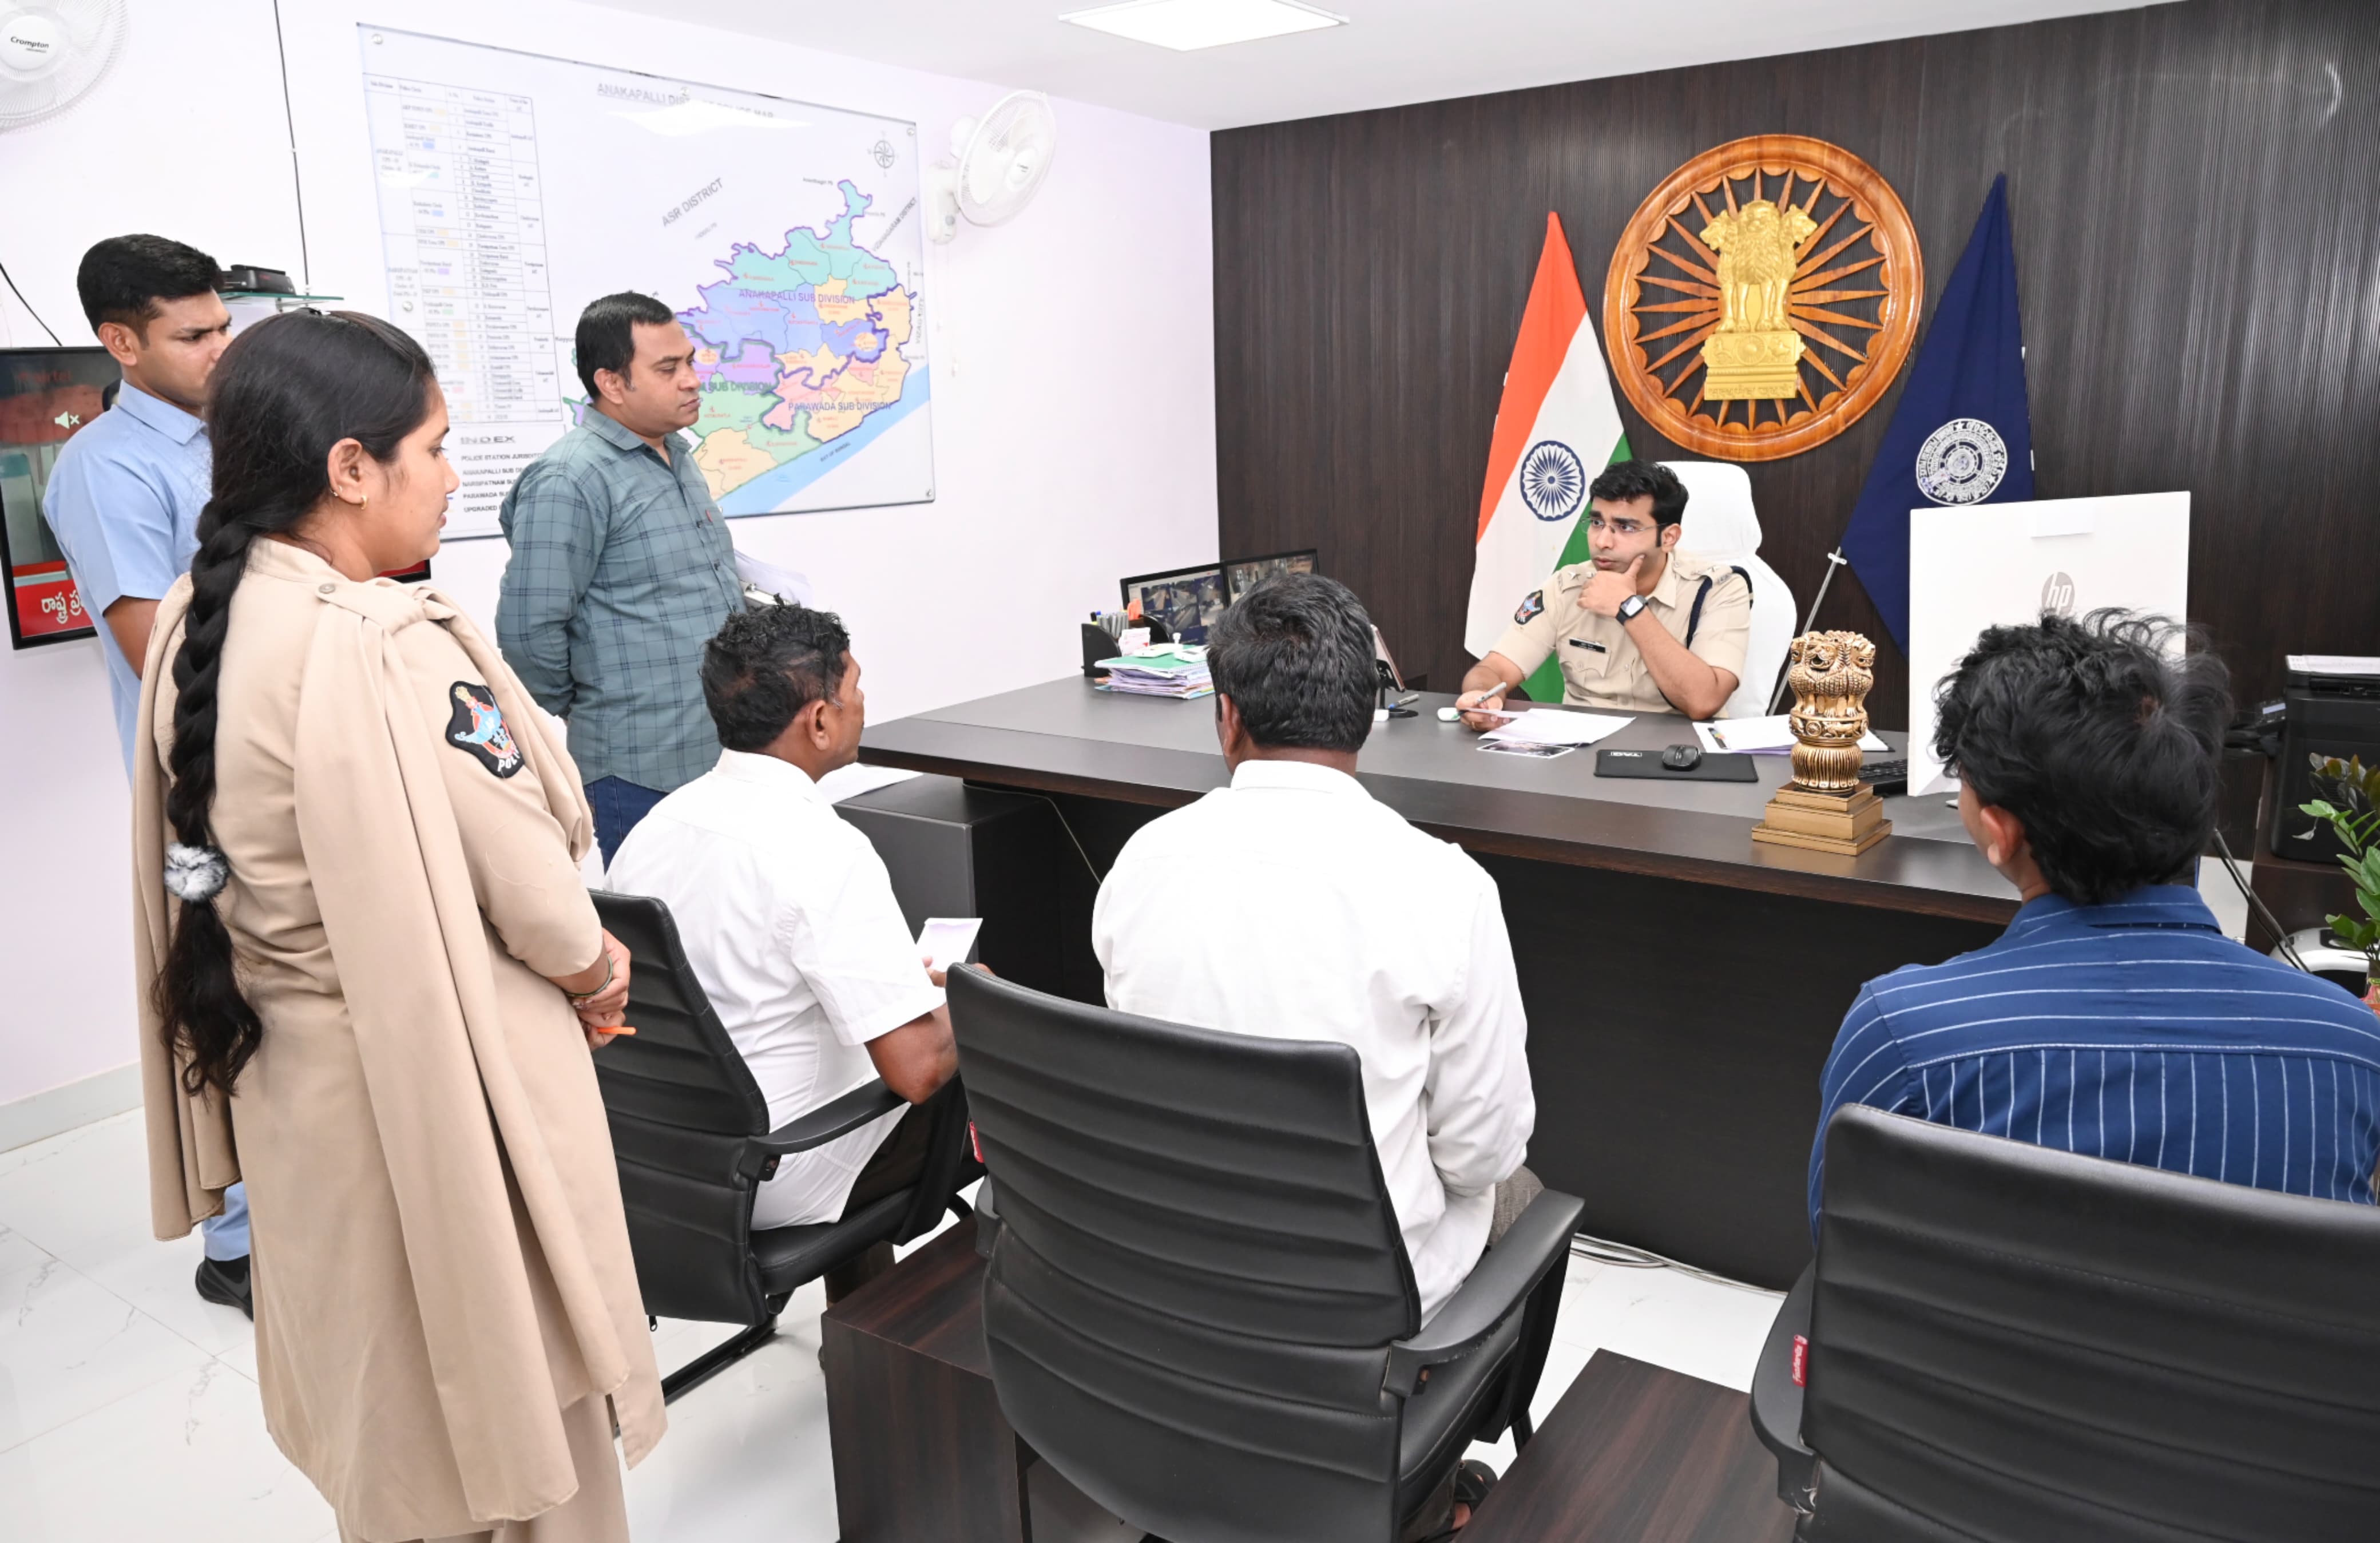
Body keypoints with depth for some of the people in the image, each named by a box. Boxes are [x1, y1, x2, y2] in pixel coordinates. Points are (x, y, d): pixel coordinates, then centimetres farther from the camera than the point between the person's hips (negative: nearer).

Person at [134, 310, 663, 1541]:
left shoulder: (196, 625, -1)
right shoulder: (391, 654, -27)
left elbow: (211, 865, 7)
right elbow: (530, 877, -22)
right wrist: (594, 972, 1)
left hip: (288, 1074, 8)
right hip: (445, 1078, -8)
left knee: (374, 1382, 25)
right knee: (510, 1385, 13)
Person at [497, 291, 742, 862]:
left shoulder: (677, 456, 13)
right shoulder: (571, 480, -16)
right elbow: (528, 628, -16)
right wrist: (579, 708, -3)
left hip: (719, 754, 8)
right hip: (642, 770, -8)